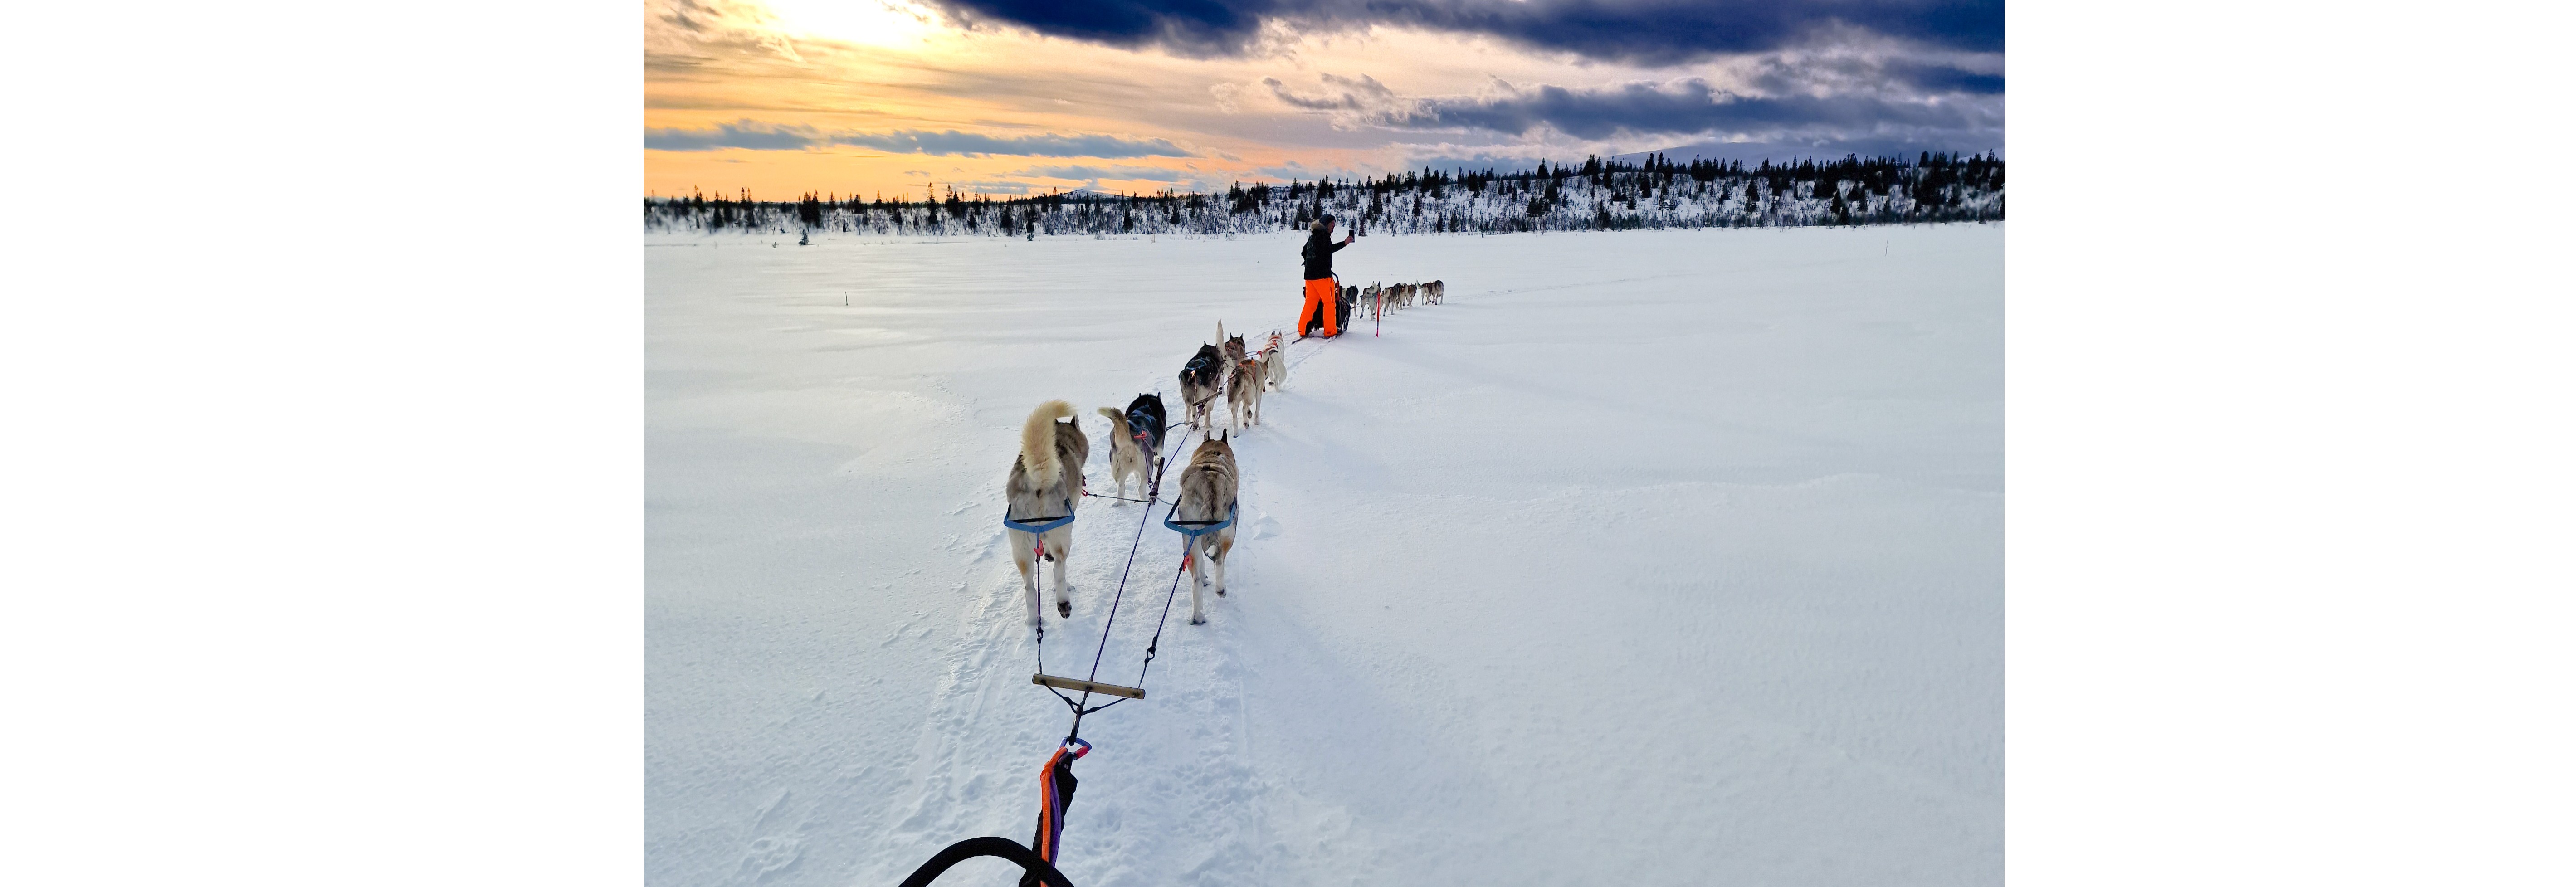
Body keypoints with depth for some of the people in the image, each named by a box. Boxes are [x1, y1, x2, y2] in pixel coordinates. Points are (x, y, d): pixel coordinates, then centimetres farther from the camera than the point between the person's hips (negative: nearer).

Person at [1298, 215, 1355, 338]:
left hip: (1310, 275, 9)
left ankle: (1303, 329, 6)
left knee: (1311, 303, 11)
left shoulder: (1313, 237, 19)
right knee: (1330, 302, -1)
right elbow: (1328, 250, -20)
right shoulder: (1324, 235, -8)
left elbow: (1305, 252, 26)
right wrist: (1344, 243, -23)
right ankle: (1330, 330, -1)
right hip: (1322, 275, -8)